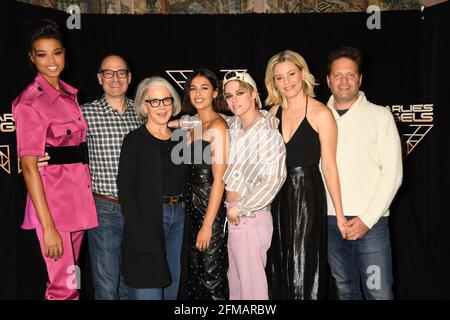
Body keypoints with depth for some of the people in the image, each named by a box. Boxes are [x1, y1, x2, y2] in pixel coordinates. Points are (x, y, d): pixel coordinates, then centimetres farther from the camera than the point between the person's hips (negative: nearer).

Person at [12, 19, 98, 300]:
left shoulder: (70, 94, 12)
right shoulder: (30, 103, -11)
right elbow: (29, 167, -16)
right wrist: (47, 226, -19)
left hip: (78, 199, 7)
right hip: (52, 202, -7)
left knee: (70, 279, 15)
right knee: (64, 287, -4)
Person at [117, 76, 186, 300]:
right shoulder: (135, 140, -5)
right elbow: (125, 189, -10)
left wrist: (179, 210, 3)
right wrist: (139, 229, -18)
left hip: (178, 217, 5)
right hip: (146, 221, -5)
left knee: (172, 288, 13)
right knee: (148, 291, -3)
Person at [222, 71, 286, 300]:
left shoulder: (267, 130, -13)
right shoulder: (233, 125, 7)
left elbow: (274, 179, -20)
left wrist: (238, 208, -14)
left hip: (251, 218, -7)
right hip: (235, 217, 7)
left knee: (252, 283, 2)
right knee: (235, 282, 15)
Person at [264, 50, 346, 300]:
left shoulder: (320, 113, -9)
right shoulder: (273, 112, 6)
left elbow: (329, 166, -9)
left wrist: (339, 214, -10)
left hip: (307, 195, -5)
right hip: (277, 196, 5)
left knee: (305, 268, 2)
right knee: (280, 269, 15)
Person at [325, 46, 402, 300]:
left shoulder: (380, 116, -1)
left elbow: (392, 173, -5)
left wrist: (366, 219, -11)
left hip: (370, 221, -3)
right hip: (329, 221, 3)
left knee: (379, 293, -1)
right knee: (346, 290, 14)